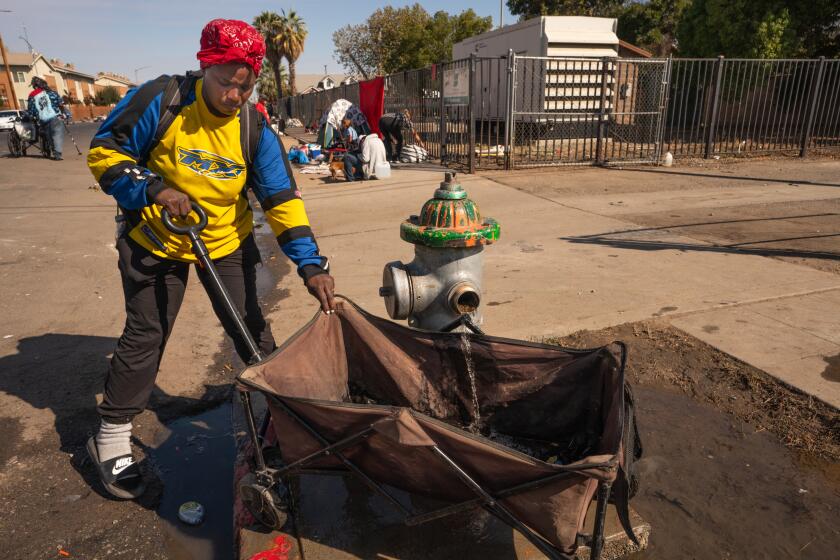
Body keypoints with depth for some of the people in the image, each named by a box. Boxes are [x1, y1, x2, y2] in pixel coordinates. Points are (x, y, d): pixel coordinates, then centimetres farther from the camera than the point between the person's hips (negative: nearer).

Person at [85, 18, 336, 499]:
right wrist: (153, 189, -28)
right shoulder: (161, 100, -17)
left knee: (252, 329, 4)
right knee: (146, 335, 2)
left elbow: (281, 198, -14)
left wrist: (310, 264, -24)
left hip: (227, 240, 2)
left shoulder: (254, 129, -12)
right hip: (157, 239, -2)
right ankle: (112, 437, 19)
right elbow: (104, 152, -9)